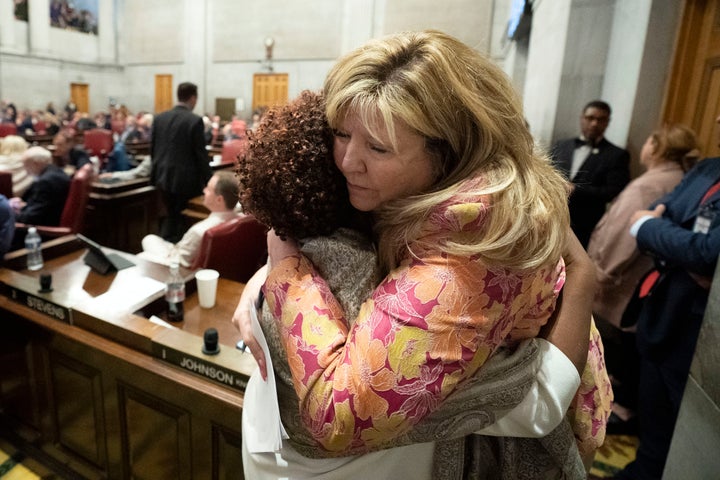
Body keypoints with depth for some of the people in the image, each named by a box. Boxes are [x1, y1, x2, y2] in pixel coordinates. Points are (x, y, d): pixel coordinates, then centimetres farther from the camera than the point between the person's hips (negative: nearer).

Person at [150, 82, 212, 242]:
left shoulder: (159, 118, 5)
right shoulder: (195, 121, -13)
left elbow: (152, 148, 10)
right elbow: (201, 154, -13)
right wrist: (209, 181, -6)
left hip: (163, 177, 6)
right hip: (185, 180, -6)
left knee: (171, 216, 22)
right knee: (184, 220, 6)